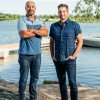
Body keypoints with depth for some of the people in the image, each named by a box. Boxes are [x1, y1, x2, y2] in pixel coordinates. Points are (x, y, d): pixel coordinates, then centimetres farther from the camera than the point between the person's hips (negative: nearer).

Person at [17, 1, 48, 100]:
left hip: (37, 53, 4)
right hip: (25, 53, -4)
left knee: (35, 77, 11)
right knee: (23, 77, 0)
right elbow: (24, 34, -18)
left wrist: (32, 30, -15)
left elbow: (46, 33, -6)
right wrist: (39, 31, -7)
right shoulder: (21, 20, -2)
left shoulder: (40, 21, 11)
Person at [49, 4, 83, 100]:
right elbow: (51, 42, 16)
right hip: (58, 59, 4)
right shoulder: (53, 26, 7)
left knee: (72, 82, -6)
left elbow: (80, 41, -2)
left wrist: (74, 55, -9)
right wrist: (52, 55, 5)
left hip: (69, 59, -3)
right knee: (61, 82, 10)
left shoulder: (74, 25, -3)